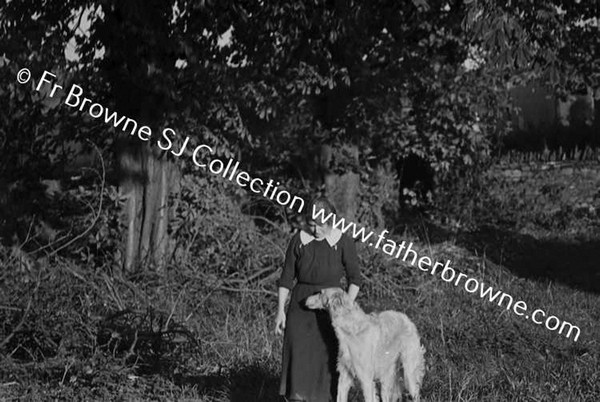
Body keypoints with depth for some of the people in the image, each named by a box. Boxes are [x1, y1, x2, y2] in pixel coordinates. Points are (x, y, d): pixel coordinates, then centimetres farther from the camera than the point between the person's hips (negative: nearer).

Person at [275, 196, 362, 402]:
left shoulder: (343, 241, -6)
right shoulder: (299, 240, -2)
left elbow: (354, 279, 0)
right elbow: (286, 277, 3)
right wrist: (280, 310, -1)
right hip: (301, 306, 1)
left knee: (329, 358, 0)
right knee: (298, 356, -7)